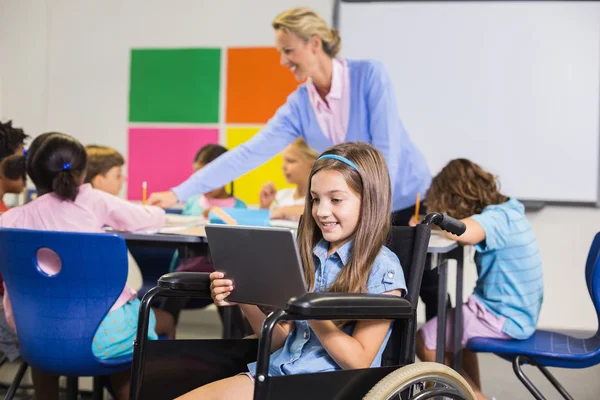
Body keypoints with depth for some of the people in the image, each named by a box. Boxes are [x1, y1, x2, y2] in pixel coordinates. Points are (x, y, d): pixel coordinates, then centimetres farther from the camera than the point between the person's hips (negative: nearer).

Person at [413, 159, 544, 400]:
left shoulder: (496, 218, -23)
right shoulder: (506, 210, 6)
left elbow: (462, 232, -42)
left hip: (506, 319, -10)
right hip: (519, 312, 10)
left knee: (425, 341, -4)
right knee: (453, 327, 31)